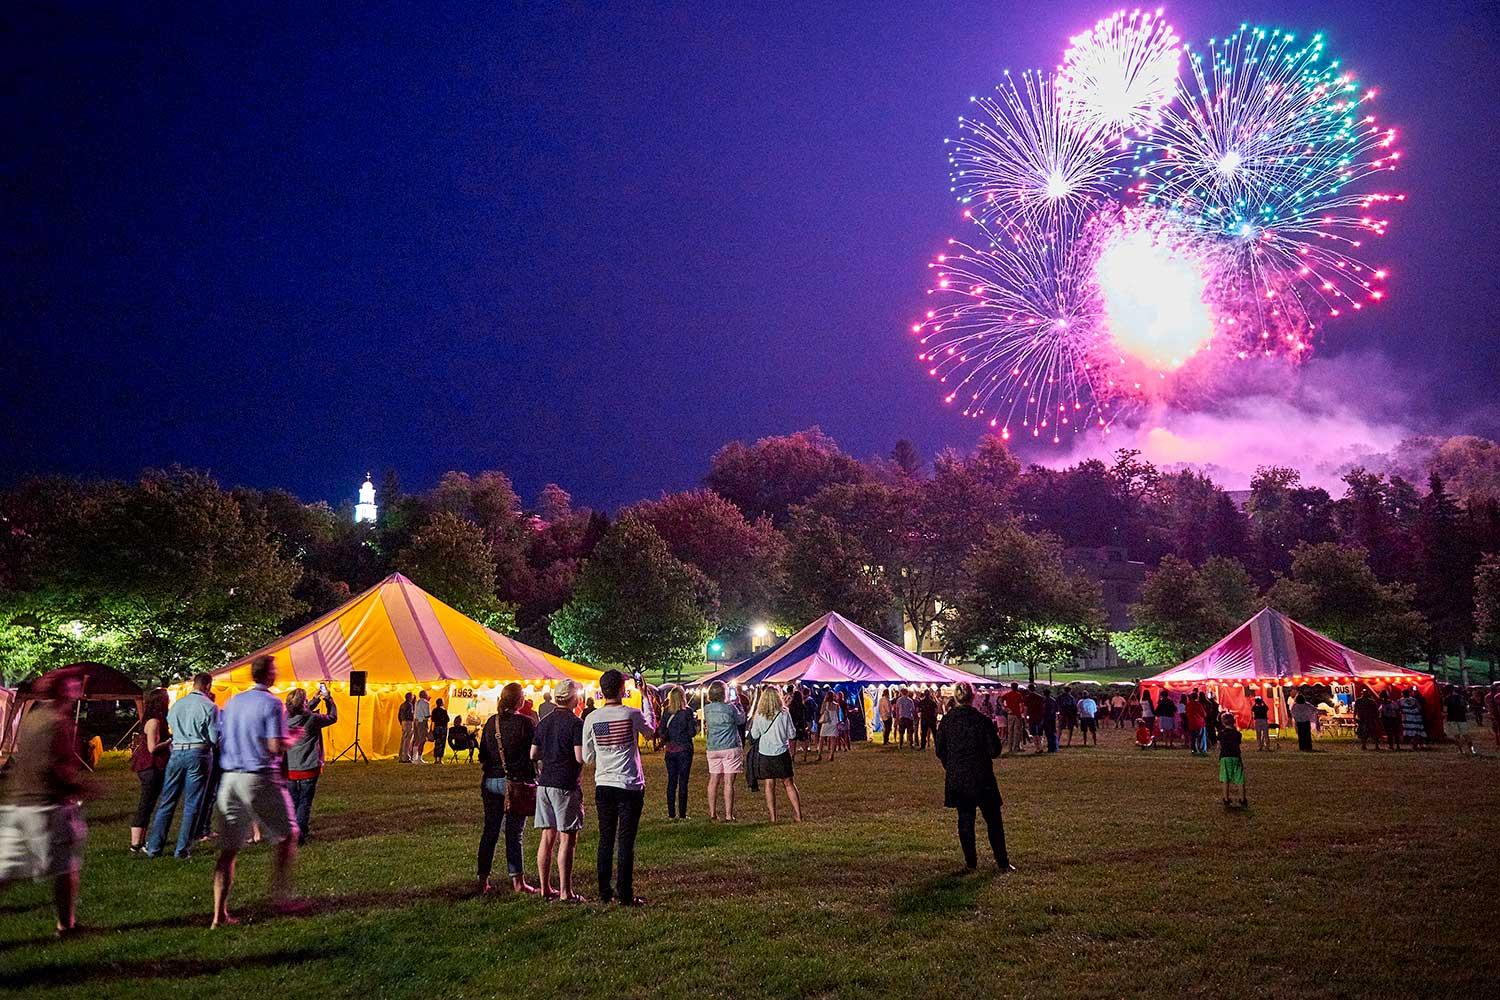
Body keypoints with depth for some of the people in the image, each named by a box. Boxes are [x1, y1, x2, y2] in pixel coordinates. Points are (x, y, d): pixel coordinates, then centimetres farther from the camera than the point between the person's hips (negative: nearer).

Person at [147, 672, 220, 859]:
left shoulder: (177, 704, 7)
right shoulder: (210, 706, -6)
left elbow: (171, 726, 10)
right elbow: (214, 738, -7)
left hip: (177, 752, 4)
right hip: (199, 754, -4)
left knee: (166, 801, 11)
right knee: (192, 804, 3)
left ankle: (154, 847, 12)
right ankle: (182, 849, 5)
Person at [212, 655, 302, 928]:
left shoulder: (233, 702, 11)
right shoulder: (272, 703, -9)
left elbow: (222, 740, 16)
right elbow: (276, 747, -16)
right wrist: (292, 738, 3)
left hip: (230, 778, 6)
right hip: (260, 778, -6)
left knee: (228, 849, 8)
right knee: (287, 835, 11)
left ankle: (219, 914, 6)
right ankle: (280, 898, 10)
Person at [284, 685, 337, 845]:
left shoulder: (286, 719, -1)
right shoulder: (312, 719, -15)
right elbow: (332, 717, 2)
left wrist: (316, 699, 23)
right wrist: (328, 699, 10)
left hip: (290, 770, 4)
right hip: (308, 770, -4)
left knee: (292, 803, 15)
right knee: (305, 803, 4)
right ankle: (299, 835, 1)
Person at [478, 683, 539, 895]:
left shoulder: (491, 722, 3)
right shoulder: (525, 723, -12)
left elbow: (482, 756, 8)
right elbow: (534, 753, -10)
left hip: (491, 781, 4)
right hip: (517, 783, -4)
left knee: (490, 831, 12)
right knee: (514, 834, 2)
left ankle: (483, 880, 17)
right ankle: (517, 881, 8)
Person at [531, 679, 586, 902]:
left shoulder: (544, 722, 9)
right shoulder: (576, 723, -12)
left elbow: (533, 754, 11)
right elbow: (580, 757, -18)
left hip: (544, 783, 7)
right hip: (566, 785, -7)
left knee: (547, 838, 11)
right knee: (567, 839, -1)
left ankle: (545, 888, 17)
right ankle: (565, 892, 1)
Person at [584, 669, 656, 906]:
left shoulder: (592, 718, -3)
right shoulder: (632, 714, -10)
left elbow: (587, 757, 4)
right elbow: (651, 731, 12)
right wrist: (647, 701, 19)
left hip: (603, 786, 3)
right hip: (630, 786, -3)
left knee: (605, 840, 12)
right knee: (626, 842, 2)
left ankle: (605, 893, 19)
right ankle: (625, 895, 5)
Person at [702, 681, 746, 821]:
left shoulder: (706, 709, 1)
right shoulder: (730, 707, -10)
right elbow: (741, 720, 5)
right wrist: (737, 704, 19)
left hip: (713, 748, 4)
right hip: (731, 748, -4)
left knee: (713, 781, 11)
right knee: (729, 782, -3)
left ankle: (712, 813, 16)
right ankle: (728, 815, -2)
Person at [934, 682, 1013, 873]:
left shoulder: (946, 720, -4)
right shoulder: (982, 720, -12)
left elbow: (939, 750, 3)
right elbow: (995, 750, -9)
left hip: (956, 778, 3)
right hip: (981, 778, -2)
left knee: (965, 819, 11)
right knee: (993, 820, 8)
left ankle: (971, 862, 14)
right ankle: (1002, 862, 10)